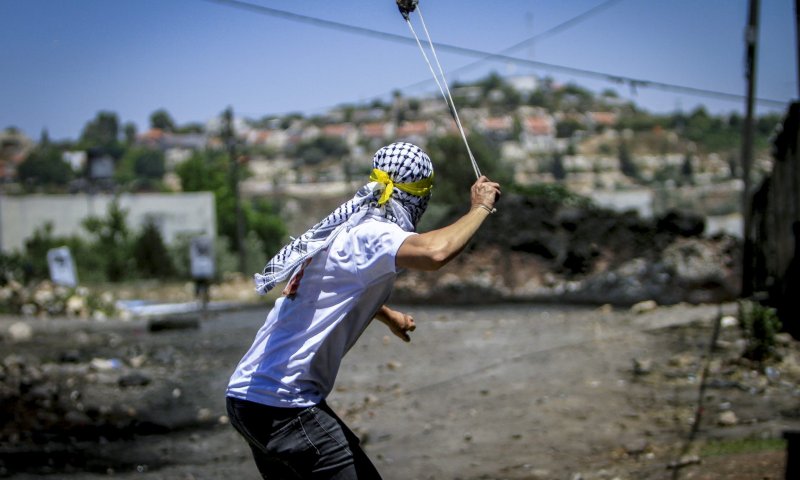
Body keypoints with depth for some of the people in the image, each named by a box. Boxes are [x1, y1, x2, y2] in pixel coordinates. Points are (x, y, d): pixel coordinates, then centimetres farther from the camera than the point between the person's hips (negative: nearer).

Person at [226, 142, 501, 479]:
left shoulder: (345, 229, 15)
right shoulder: (371, 233, -15)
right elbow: (436, 252, -36)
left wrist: (388, 315, 52)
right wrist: (481, 207, -18)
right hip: (281, 404, -10)